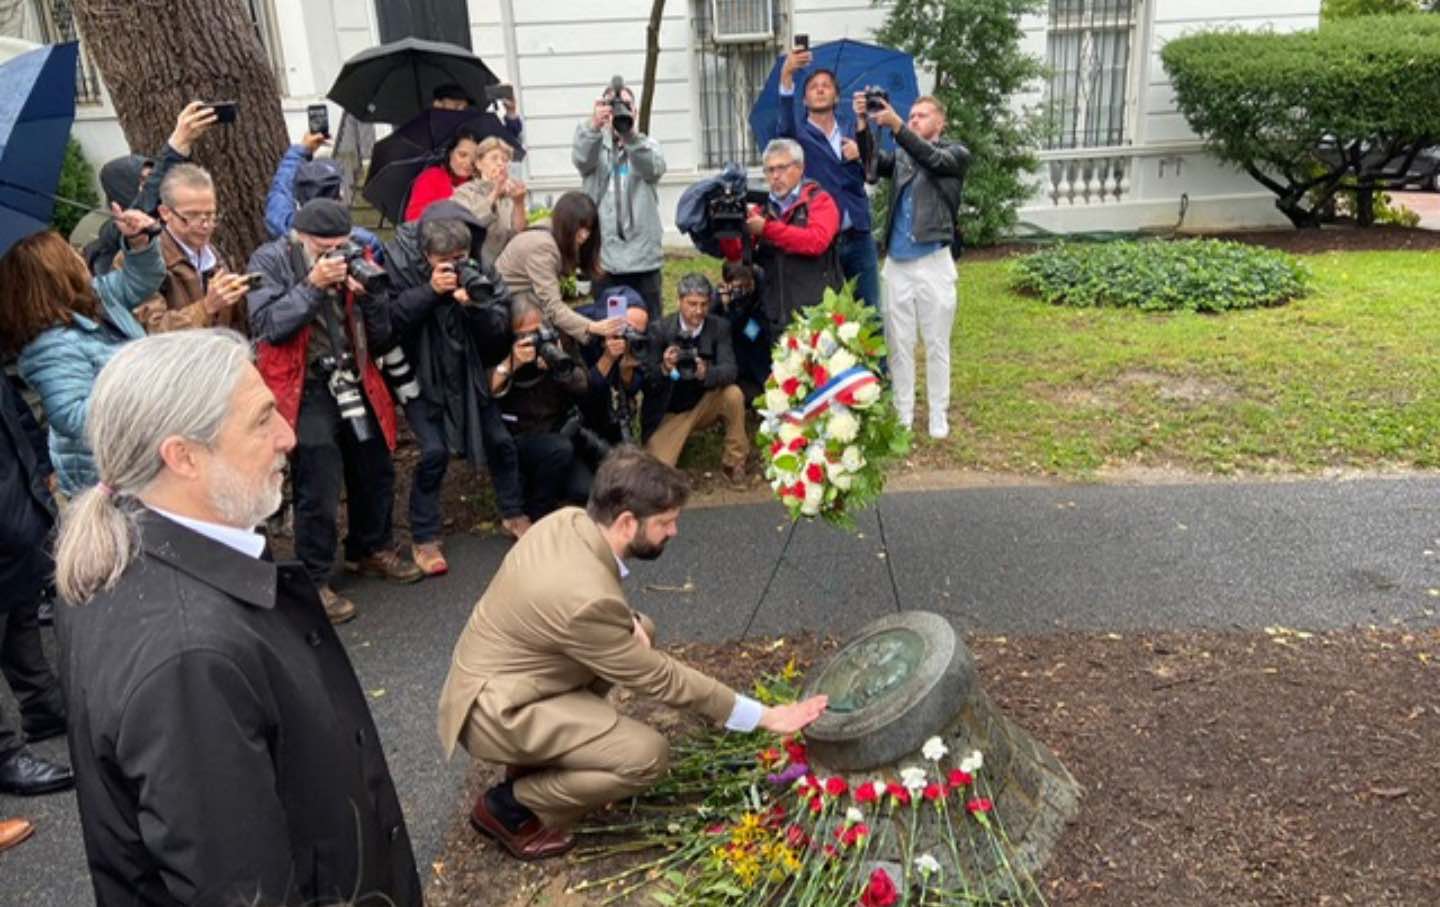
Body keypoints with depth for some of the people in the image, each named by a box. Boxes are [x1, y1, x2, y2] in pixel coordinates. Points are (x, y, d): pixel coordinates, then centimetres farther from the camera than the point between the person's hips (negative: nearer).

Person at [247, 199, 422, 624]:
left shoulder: (351, 262, 8)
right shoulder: (271, 261, -4)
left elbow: (380, 338, 5)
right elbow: (267, 325, -18)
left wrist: (372, 294, -12)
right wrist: (311, 285, -22)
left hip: (352, 382, 6)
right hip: (305, 390, -5)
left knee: (376, 473, 16)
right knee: (319, 491, -7)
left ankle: (370, 550, 38)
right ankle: (313, 581, 8)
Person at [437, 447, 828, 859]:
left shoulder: (567, 520, -7)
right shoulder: (587, 598, -32)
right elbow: (658, 679, -20)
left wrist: (627, 621, -7)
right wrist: (763, 716, -14)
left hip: (497, 671, 9)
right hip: (494, 708, -9)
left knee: (640, 632, 11)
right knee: (647, 755, -19)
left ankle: (539, 751, 16)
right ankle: (509, 805, -1)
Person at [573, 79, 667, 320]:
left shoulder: (647, 145, 7)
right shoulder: (595, 146, 8)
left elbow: (654, 169, -16)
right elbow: (581, 158, -17)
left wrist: (631, 134, -36)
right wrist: (593, 126, -39)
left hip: (644, 255, 0)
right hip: (604, 256, 0)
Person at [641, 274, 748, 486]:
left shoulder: (719, 328, -7)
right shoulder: (661, 330, -11)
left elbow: (729, 370, -20)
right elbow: (648, 380, -13)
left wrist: (706, 373, -42)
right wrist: (664, 368, -36)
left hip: (704, 404, 2)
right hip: (669, 413, -2)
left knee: (733, 394, -28)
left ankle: (733, 463, -9)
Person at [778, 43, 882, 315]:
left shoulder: (853, 136, 15)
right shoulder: (800, 133, 3)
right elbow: (786, 123, -21)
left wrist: (861, 156, -12)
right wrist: (786, 75, -37)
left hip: (858, 238, 3)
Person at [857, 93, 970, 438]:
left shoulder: (956, 154, 5)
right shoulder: (900, 155, 13)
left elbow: (931, 158, -17)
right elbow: (872, 166, -7)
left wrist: (895, 125, -30)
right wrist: (863, 125, -22)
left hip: (934, 263, -3)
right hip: (896, 264, 3)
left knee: (936, 345, 4)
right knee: (899, 345, 7)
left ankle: (938, 417, 13)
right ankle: (903, 416, 16)